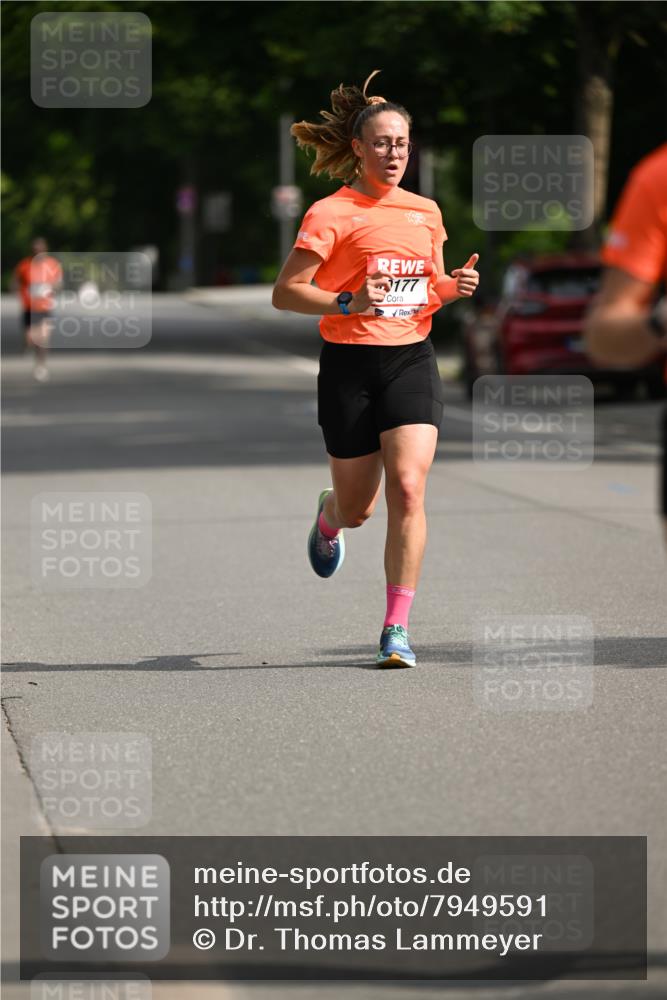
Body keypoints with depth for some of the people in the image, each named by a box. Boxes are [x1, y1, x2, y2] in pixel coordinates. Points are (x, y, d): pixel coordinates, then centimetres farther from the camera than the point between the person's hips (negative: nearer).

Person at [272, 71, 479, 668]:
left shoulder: (425, 212, 10)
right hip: (350, 365, -3)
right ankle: (329, 518, 48)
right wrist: (348, 304, -23)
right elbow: (284, 293, -8)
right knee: (358, 508, 7)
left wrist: (453, 287, 1)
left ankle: (397, 628, -10)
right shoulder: (332, 214, -6)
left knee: (408, 488, -15)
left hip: (412, 360, 3)